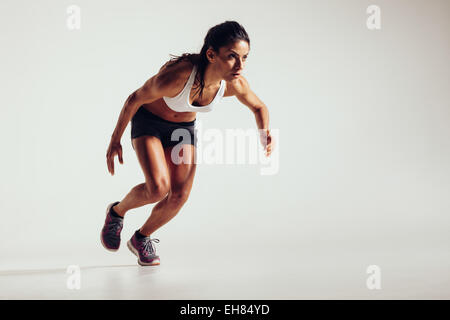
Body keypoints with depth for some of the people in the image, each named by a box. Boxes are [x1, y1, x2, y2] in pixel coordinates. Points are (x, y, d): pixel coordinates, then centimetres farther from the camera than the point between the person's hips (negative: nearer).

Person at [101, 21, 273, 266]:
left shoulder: (235, 85, -24)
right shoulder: (177, 75, -38)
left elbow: (259, 107, -1)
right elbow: (134, 100, -21)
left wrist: (265, 134, -21)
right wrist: (115, 140, -10)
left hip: (184, 128, 4)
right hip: (148, 122, -4)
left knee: (179, 196, -4)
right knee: (158, 188, -23)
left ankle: (141, 238, 24)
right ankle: (117, 212, 10)